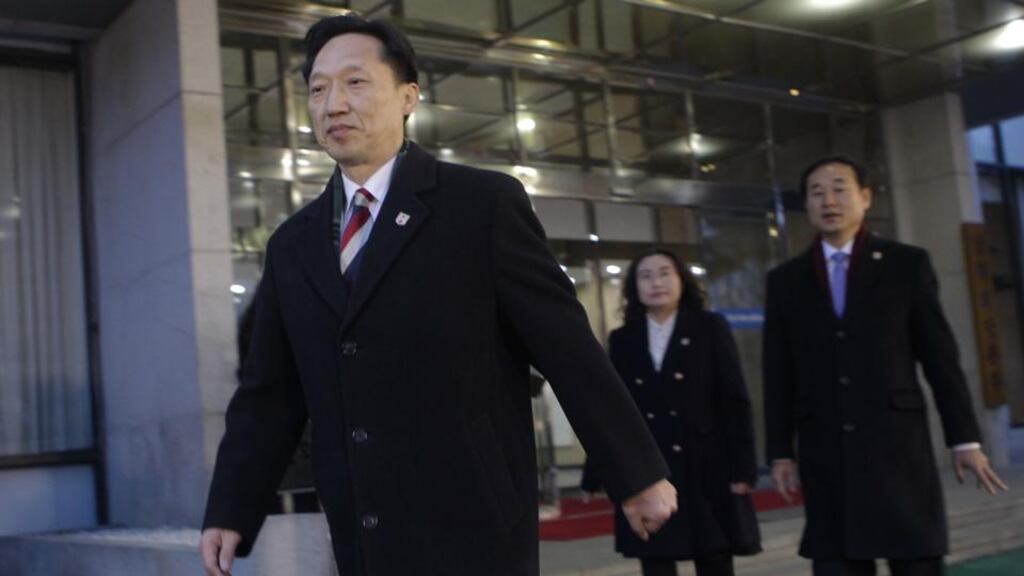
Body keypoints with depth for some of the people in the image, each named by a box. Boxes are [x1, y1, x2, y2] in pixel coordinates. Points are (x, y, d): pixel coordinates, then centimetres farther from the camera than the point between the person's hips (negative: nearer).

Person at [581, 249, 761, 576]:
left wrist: (742, 467, -8)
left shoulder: (710, 329, 4)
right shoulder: (622, 340, 9)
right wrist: (594, 475, 6)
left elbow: (735, 400, 0)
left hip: (705, 469, -1)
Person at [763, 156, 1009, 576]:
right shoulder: (785, 281, 10)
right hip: (826, 455, 1)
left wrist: (965, 438, 2)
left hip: (898, 444, -1)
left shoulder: (907, 264, 6)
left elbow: (940, 356, 4)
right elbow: (779, 375, 8)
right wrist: (780, 451, 4)